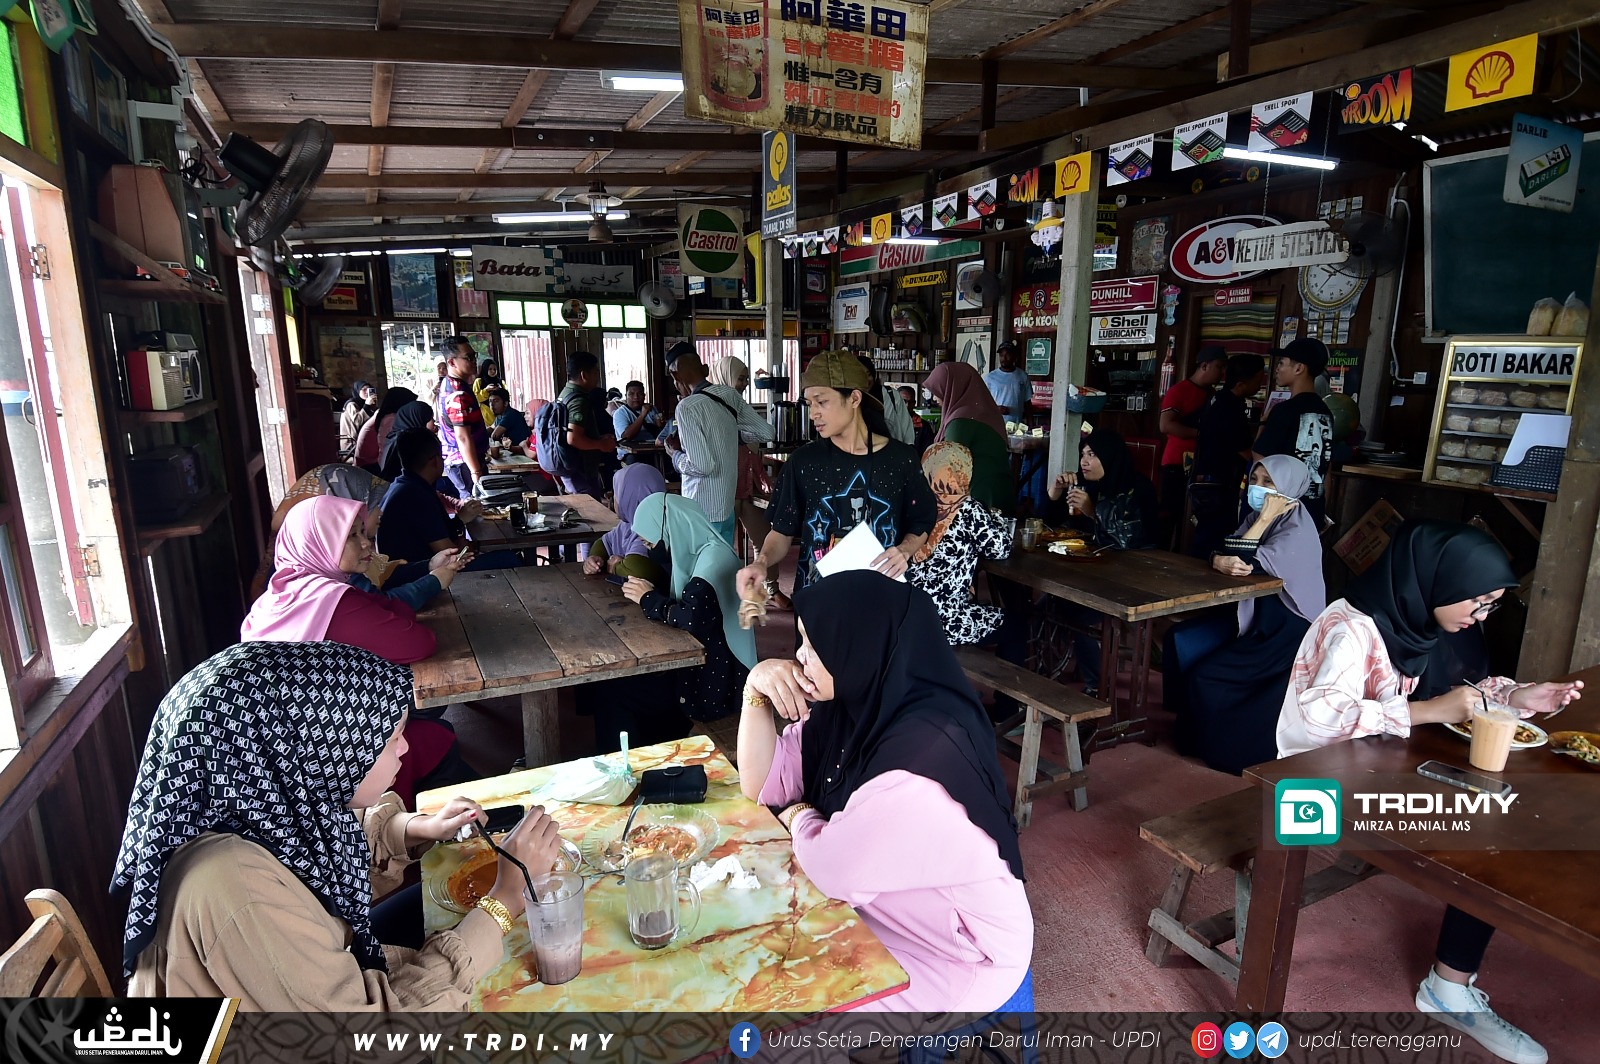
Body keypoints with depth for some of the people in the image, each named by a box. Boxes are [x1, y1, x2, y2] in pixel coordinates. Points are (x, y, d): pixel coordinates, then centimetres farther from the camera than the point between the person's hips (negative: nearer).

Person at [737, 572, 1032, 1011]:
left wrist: (800, 818, -5)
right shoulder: (850, 707, -6)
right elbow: (762, 784, 1)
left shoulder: (924, 757, -33)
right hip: (877, 927, 7)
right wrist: (756, 690, -13)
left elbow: (830, 866, -26)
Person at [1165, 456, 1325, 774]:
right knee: (1180, 639, -4)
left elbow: (1247, 563, -27)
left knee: (1206, 677, -17)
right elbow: (1221, 553, -5)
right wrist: (1220, 562, -29)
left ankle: (1220, 745, 8)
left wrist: (1265, 520, -21)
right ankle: (1191, 721, 10)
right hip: (1252, 614, 9)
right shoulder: (1258, 517, 6)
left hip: (1287, 629, -8)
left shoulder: (1298, 530, -18)